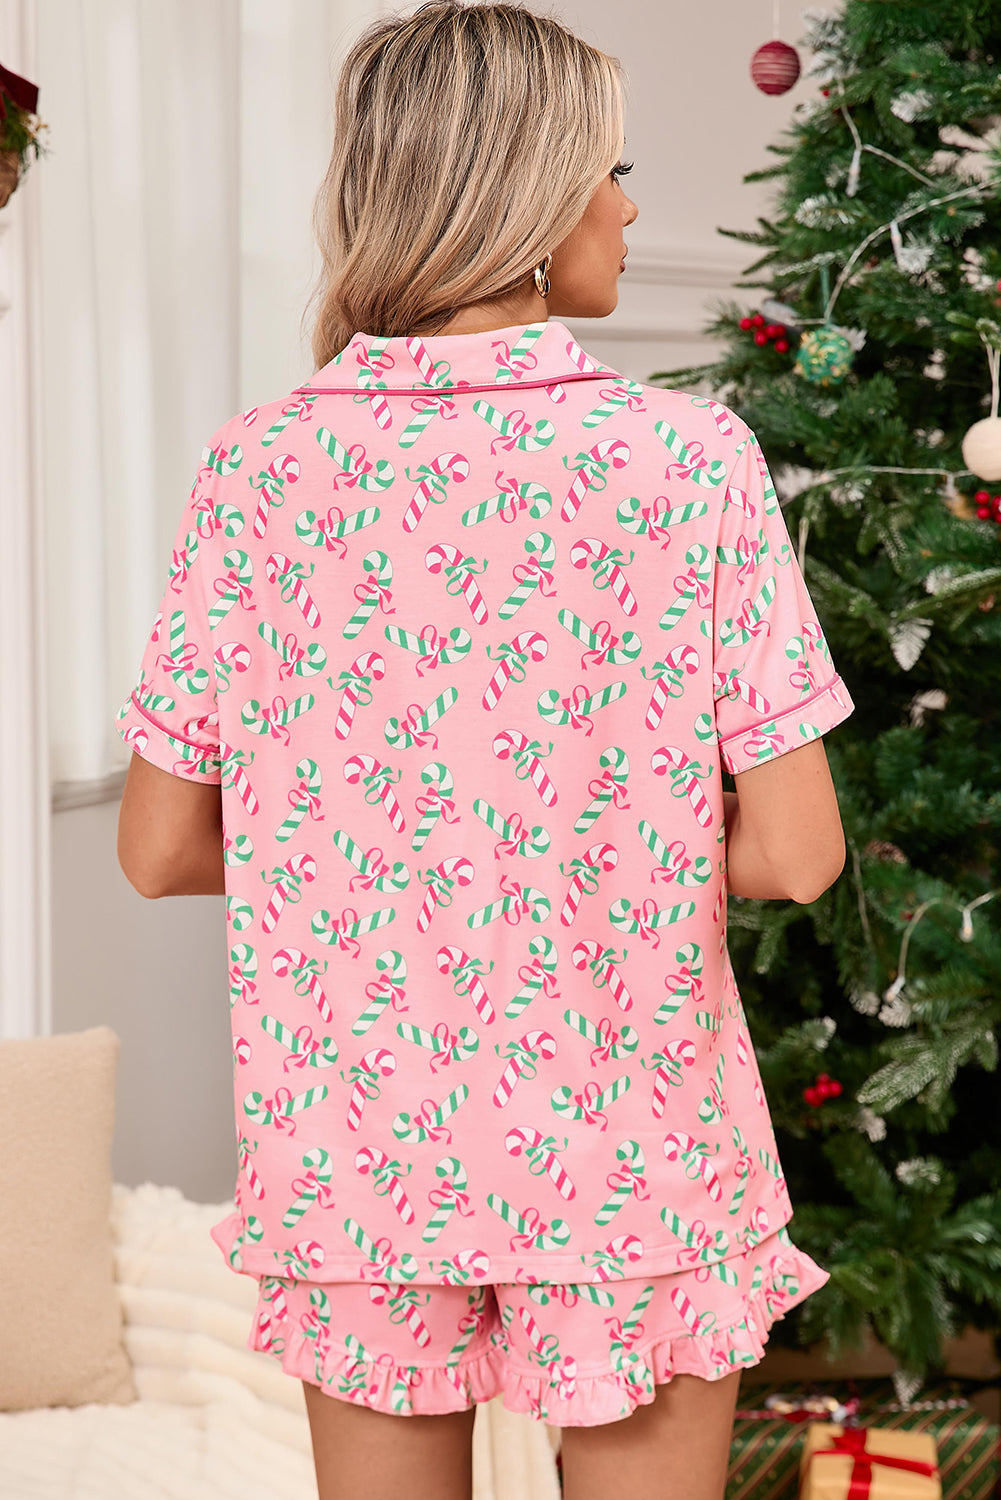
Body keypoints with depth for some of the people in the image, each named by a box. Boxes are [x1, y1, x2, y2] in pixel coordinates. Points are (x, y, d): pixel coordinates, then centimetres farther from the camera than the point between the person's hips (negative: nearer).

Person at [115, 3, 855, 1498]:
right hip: (629, 1152, -2)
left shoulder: (254, 469, -6)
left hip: (353, 1146, 2)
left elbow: (159, 847, -1)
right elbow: (793, 854, -12)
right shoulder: (688, 456, -12)